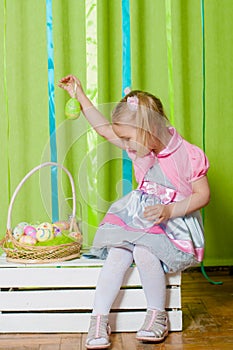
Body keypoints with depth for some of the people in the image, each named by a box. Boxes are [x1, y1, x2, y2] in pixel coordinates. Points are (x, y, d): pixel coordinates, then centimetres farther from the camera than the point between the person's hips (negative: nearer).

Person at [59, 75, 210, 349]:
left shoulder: (186, 155, -14)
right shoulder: (139, 146, 3)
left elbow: (203, 195, -10)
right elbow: (104, 128, 9)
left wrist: (169, 210, -23)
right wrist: (80, 96, 6)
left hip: (174, 223, -5)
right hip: (138, 218, 6)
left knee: (144, 252, -31)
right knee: (118, 254, -20)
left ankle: (157, 316, -8)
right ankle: (99, 320, -12)